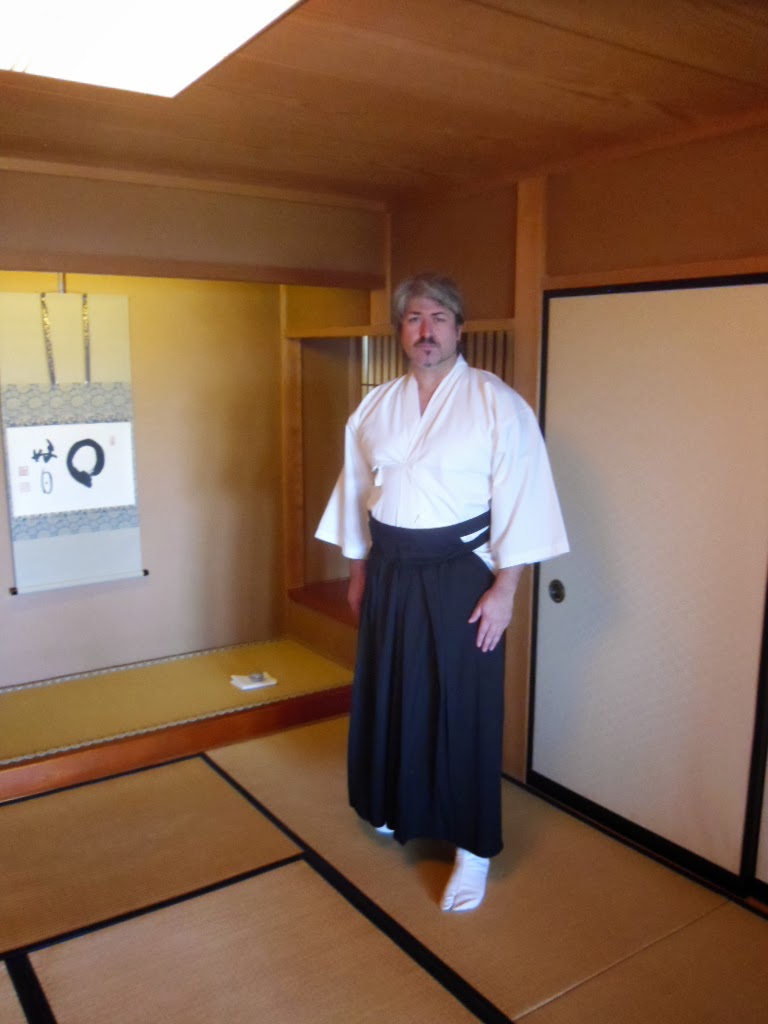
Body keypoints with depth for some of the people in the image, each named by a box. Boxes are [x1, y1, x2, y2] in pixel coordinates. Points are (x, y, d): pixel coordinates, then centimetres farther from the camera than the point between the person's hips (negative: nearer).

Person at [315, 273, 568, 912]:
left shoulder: (498, 404, -9)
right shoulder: (375, 408, 7)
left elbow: (522, 500, -11)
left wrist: (504, 588, -14)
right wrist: (358, 571, 14)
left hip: (460, 578, -5)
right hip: (390, 576, 5)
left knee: (462, 713, 2)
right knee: (390, 697, 17)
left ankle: (473, 848, 20)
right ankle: (397, 807, 43)